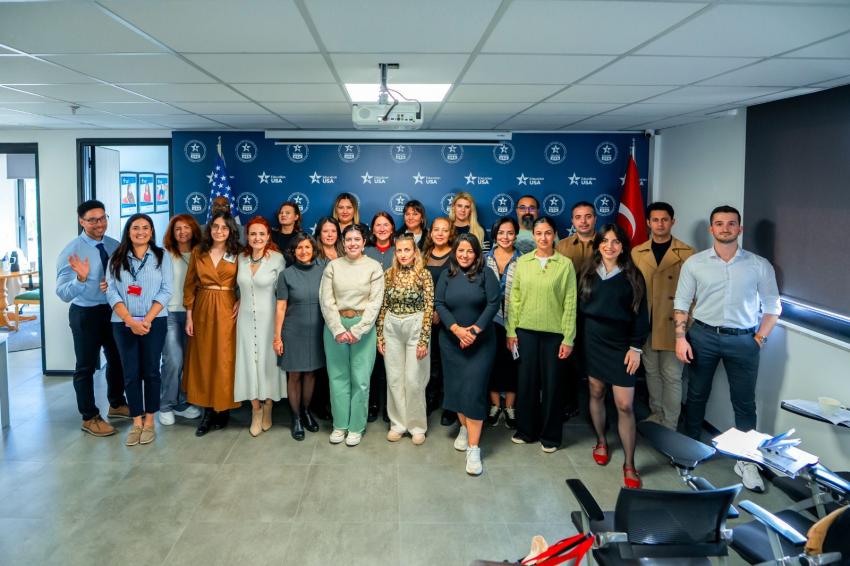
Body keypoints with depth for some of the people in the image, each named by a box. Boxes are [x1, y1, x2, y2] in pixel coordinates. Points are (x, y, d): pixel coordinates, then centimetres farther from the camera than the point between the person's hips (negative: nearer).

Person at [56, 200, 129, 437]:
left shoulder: (115, 246, -1)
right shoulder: (72, 251, -17)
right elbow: (63, 293, -22)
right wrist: (81, 278, -40)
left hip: (114, 310, 6)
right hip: (85, 314, -6)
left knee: (117, 359, 20)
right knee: (86, 366, 8)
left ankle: (116, 404, 42)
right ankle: (89, 418, 23)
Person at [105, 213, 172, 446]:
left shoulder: (162, 257, 4)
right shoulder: (116, 259, 8)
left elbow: (166, 291, -3)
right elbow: (112, 292, 0)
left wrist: (147, 320, -13)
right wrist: (131, 321, -13)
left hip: (154, 322, -1)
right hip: (123, 324, 1)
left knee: (151, 371, 4)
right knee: (130, 373, 3)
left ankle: (149, 420, 15)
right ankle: (137, 422, 13)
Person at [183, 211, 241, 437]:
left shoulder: (237, 254, 0)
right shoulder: (198, 252, 4)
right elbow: (189, 285, 5)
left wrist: (241, 301, -11)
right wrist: (189, 316, 1)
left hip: (227, 310, -2)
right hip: (202, 310, 2)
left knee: (224, 359, 1)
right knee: (203, 359, 4)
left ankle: (222, 409, 12)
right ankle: (208, 410, 12)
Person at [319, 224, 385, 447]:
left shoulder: (374, 267, 0)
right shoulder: (333, 266, 4)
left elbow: (375, 302, -4)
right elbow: (326, 301, -1)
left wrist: (357, 330, -12)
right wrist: (338, 329, -10)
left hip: (363, 327, -1)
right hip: (335, 326, 1)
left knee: (360, 379, 2)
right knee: (338, 377, 7)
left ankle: (356, 427, 15)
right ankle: (340, 424, 20)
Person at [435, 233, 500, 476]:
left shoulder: (486, 274, -2)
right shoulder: (446, 275, 4)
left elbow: (493, 303, -8)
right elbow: (439, 304, -2)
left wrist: (474, 330, -16)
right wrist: (457, 329, -15)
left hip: (480, 342, -3)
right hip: (451, 341, 3)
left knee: (473, 390, -9)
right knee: (456, 387, 10)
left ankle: (473, 448, -7)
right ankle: (464, 428, 34)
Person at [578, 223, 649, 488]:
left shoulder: (632, 276, -2)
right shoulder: (588, 273, 5)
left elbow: (640, 315, -2)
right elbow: (580, 307, 7)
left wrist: (636, 347, -8)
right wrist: (578, 340, 2)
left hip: (621, 345, -2)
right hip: (593, 342, 3)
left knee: (625, 405, -5)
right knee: (596, 393, 13)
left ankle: (629, 465, 4)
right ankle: (601, 442, 35)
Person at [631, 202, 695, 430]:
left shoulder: (687, 253, -3)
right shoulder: (636, 253, 6)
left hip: (672, 326, -3)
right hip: (645, 325, 3)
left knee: (671, 376, 2)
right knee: (651, 372, 16)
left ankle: (669, 426, 12)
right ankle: (656, 413, 33)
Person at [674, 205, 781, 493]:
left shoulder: (759, 265, -1)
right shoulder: (694, 263, 0)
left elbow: (772, 307, 4)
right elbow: (681, 303, 2)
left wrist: (759, 339, -2)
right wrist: (680, 337, -7)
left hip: (742, 340, 0)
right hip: (703, 336, 1)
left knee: (744, 402, 6)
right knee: (696, 395, 13)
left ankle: (746, 461, 19)